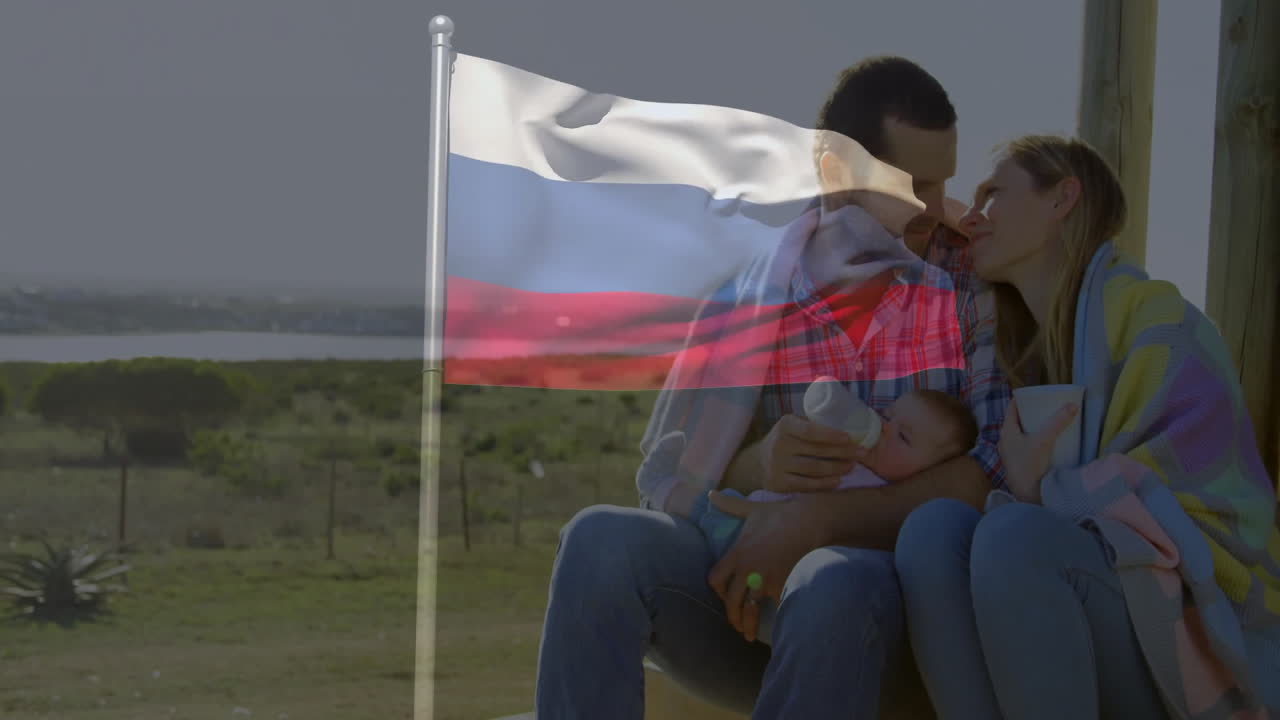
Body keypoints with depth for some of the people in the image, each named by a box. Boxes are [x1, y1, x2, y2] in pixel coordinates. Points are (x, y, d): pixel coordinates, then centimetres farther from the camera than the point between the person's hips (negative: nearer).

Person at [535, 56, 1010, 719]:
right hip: (744, 600, 2)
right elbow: (666, 482, 3)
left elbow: (993, 472, -11)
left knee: (833, 585, -39)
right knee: (602, 539, -28)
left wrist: (815, 521, -21)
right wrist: (757, 465, -20)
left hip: (897, 594, -2)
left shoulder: (975, 280, 1)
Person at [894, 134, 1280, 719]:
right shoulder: (1022, 342, 16)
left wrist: (1038, 495, -19)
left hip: (1192, 639, -6)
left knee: (1014, 535, -33)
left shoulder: (1155, 324, -7)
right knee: (935, 526, -21)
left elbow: (1184, 512, -14)